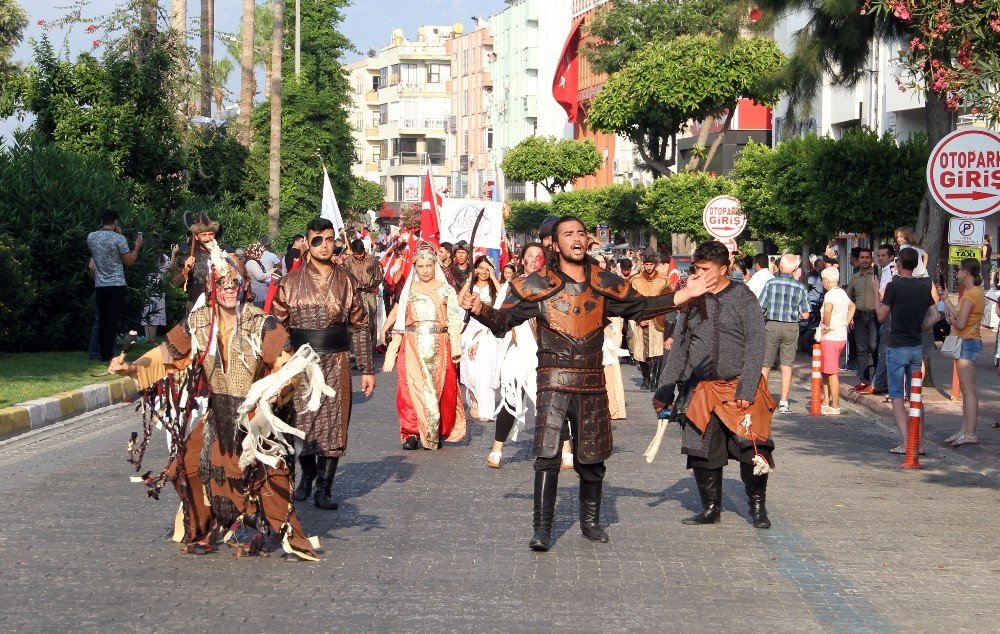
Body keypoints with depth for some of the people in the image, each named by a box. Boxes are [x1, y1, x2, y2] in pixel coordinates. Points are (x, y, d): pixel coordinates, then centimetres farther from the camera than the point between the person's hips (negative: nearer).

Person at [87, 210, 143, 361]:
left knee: (102, 321, 11)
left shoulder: (91, 237, 4)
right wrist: (137, 247, 9)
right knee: (113, 322, -3)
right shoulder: (119, 239, -11)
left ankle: (104, 354, 13)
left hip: (99, 286, 5)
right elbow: (129, 261, -6)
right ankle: (108, 355, -6)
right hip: (116, 285, -5)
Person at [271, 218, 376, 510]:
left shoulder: (346, 281, 6)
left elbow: (359, 327, 9)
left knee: (333, 424, 0)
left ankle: (324, 488, 10)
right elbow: (276, 325, 4)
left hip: (336, 365, 1)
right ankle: (307, 472, 32)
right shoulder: (291, 281, 1)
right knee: (301, 423, 4)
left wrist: (367, 369, 6)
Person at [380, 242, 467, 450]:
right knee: (412, 387, -7)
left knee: (440, 389, -2)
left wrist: (456, 348, -8)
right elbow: (398, 317, 12)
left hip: (438, 346, -1)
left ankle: (437, 433, 8)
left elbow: (454, 320, 1)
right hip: (413, 346, 1)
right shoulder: (408, 289, 12)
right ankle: (411, 433, -7)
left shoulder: (446, 290, 7)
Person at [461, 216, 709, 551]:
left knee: (592, 458, 12)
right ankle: (542, 529, -7)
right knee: (547, 456, -13)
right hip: (554, 381, -3)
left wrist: (685, 294, 10)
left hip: (592, 383, 3)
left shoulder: (604, 283, 7)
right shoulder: (538, 285, -1)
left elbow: (640, 307, 17)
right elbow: (502, 320, 0)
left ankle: (590, 522, 30)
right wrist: (479, 309, -20)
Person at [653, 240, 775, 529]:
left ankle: (757, 507, 8)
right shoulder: (693, 301, 9)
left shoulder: (743, 297, -2)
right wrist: (666, 390, 8)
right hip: (701, 389, 4)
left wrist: (746, 390, -15)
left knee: (752, 448, -9)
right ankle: (710, 508, 17)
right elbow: (679, 346, 13)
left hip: (739, 388, -4)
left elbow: (756, 345, -7)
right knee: (702, 451, 2)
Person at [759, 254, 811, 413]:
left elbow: (760, 308, -7)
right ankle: (783, 402, 4)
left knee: (765, 364, 10)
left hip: (771, 326, -1)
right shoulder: (800, 288, -2)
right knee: (786, 365, 6)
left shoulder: (771, 283, -7)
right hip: (791, 328, 1)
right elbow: (805, 315, 0)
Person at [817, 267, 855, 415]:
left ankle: (835, 407, -2)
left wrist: (826, 326, -21)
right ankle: (826, 403, 21)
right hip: (841, 336, 9)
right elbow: (852, 306, 34)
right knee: (825, 371, 17)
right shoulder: (842, 293, 14)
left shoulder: (830, 294, -15)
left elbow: (828, 310, -36)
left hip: (830, 337, -9)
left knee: (832, 373, -4)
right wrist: (846, 324, 27)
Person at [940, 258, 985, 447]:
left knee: (969, 390, -10)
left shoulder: (971, 294, -17)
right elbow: (959, 315, 13)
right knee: (966, 390, 13)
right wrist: (945, 298, 19)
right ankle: (965, 430, 16)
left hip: (967, 344, -11)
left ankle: (970, 434, -10)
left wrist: (950, 320, -1)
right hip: (970, 342, 11)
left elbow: (960, 323, -21)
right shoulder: (976, 292, 14)